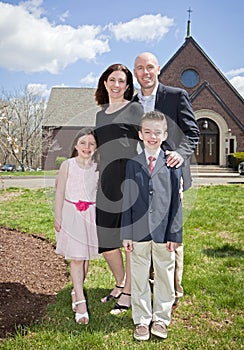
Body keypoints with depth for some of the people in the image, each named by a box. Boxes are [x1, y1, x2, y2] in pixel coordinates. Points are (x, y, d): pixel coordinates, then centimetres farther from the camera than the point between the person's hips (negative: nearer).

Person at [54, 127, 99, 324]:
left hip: (91, 214, 3)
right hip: (72, 213, -3)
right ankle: (81, 302, 0)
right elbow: (60, 192, -1)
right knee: (76, 258, -4)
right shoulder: (68, 165, -4)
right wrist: (58, 217, -3)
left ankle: (76, 292, 29)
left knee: (86, 257, 9)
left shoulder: (98, 167, 4)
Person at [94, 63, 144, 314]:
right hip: (107, 181, 7)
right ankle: (120, 283, 30)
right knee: (103, 237, 8)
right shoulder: (100, 114, 18)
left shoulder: (134, 109, 0)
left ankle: (128, 293, 15)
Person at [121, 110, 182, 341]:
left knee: (164, 276, 12)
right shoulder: (132, 164, 2)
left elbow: (176, 201, -1)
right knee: (139, 277, 11)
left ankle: (161, 318, 30)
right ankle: (141, 320, 28)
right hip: (138, 231, 1)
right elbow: (127, 200, 3)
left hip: (163, 231, -1)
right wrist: (126, 233, -1)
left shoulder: (172, 164, -1)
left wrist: (174, 234, -4)